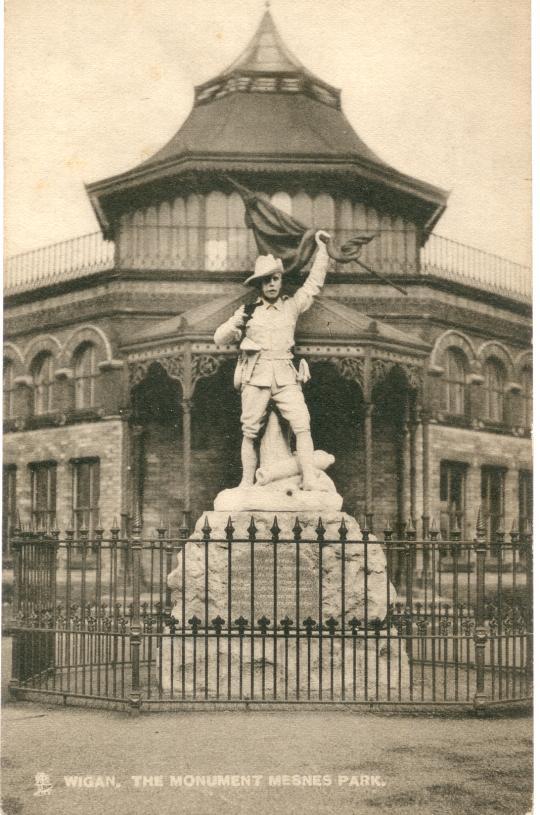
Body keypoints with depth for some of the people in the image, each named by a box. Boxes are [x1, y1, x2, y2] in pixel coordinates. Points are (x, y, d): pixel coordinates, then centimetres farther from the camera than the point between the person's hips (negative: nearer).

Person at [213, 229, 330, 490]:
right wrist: (236, 324, -8)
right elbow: (219, 339, 12)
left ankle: (310, 482, -17)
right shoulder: (248, 311, 13)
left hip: (285, 377, 0)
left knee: (302, 426, -15)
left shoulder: (292, 306, 15)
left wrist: (321, 248, 17)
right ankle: (247, 483, 7)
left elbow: (314, 282, 19)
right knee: (250, 431, -1)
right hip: (255, 377, 0)